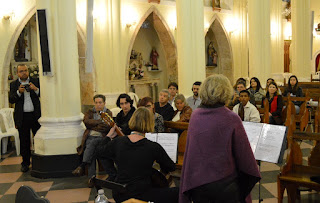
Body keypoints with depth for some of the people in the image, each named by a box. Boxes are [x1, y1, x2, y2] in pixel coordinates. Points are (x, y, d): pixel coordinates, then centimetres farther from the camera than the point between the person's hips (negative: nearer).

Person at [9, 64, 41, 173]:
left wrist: (36, 89, -15)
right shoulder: (13, 84, 8)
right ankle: (25, 163, 16)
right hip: (22, 117, 0)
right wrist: (19, 92, -17)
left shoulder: (36, 81, 8)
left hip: (36, 115, 0)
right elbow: (11, 99, -1)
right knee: (24, 141, 5)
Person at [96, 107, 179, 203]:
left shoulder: (117, 142, -6)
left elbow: (100, 151, 15)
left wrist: (109, 136, 29)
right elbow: (171, 167, -1)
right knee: (177, 192, 8)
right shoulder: (153, 147, -16)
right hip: (141, 195, -5)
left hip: (118, 195, 5)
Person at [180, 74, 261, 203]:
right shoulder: (231, 119, -16)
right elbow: (244, 153, -9)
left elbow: (188, 151, 4)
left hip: (196, 182, 4)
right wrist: (253, 173, 8)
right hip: (224, 183, -4)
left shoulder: (195, 116, -4)